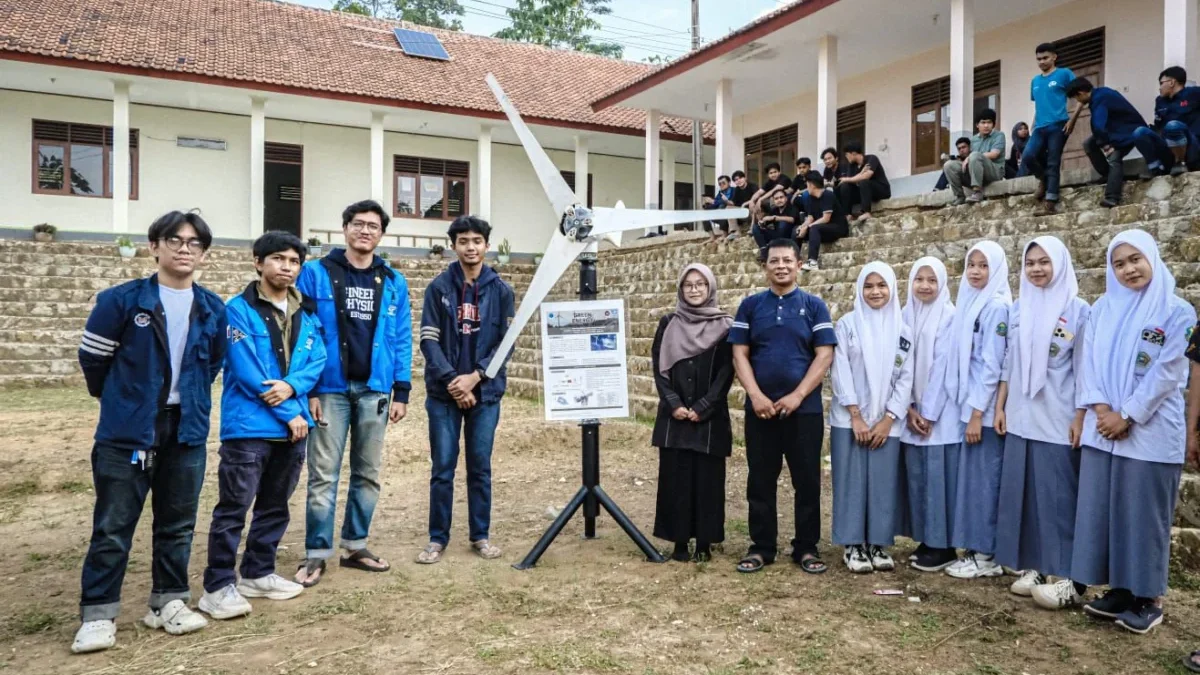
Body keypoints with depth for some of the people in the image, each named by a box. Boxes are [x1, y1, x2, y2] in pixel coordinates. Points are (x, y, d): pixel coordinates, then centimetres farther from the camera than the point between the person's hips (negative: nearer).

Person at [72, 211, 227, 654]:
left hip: (186, 431, 4)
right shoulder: (122, 300, -9)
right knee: (113, 527, 2)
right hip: (127, 431, -3)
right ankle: (98, 614, 14)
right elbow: (93, 358, 1)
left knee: (178, 524, 12)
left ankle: (168, 602, 25)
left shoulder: (213, 309, 3)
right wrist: (120, 401, 13)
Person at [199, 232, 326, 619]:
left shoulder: (307, 314, 11)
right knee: (234, 507, -2)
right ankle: (218, 587, 7)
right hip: (248, 427, -6)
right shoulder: (239, 310, -8)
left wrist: (292, 385, -17)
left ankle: (259, 573, 28)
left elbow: (317, 360, 4)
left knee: (276, 505, 15)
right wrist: (289, 413, -13)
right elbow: (247, 372, -14)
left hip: (293, 426, 6)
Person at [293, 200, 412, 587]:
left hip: (374, 390, 3)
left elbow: (401, 340, 7)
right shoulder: (316, 274, -1)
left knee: (368, 473, 11)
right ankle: (316, 554, 11)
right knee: (323, 475, 1)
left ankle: (355, 546, 24)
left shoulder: (393, 282, 7)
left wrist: (401, 392, 2)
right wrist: (307, 389, -9)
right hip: (330, 389, -3)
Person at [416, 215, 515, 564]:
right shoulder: (438, 287, 0)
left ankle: (481, 535, 21)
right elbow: (429, 340, -4)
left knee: (480, 467, 9)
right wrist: (452, 381, -14)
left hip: (486, 392, 1)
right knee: (442, 469, 4)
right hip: (444, 393, -1)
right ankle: (438, 538, 15)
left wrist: (474, 377, -12)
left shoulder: (501, 290, 3)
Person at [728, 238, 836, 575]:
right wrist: (756, 395, -11)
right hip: (759, 408, 1)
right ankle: (761, 547, 18)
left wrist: (797, 395, -13)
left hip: (805, 409, -1)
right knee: (760, 480, 7)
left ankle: (807, 548, 18)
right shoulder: (750, 305, 6)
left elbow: (824, 355, -3)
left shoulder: (814, 306, 4)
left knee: (807, 481, 5)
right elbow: (739, 354, 2)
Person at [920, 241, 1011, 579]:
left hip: (985, 409, -8)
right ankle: (975, 549, 19)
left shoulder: (996, 307, -11)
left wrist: (977, 413, -18)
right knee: (971, 476, 11)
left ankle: (986, 555, 8)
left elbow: (992, 364, -16)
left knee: (983, 478, -2)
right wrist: (969, 410, 10)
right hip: (970, 405, 8)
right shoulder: (969, 304, 13)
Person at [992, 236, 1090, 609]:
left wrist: (1080, 417, -10)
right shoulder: (1018, 309, 10)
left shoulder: (1077, 310, -4)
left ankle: (1066, 575, 5)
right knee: (1022, 490, 6)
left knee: (1057, 493, -2)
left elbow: (1083, 368, -6)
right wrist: (1000, 406, 9)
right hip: (1021, 417, 5)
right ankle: (1032, 565, 16)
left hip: (1057, 418, -5)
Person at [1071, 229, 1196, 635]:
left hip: (1151, 431, -4)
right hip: (1103, 428, 4)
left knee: (1144, 513, 1)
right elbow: (1091, 361, 6)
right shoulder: (1102, 308, 9)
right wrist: (1101, 410, -7)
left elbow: (1167, 373, -9)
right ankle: (1118, 590, 19)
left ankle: (1148, 598, 14)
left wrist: (1127, 416, -12)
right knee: (1102, 508, 6)